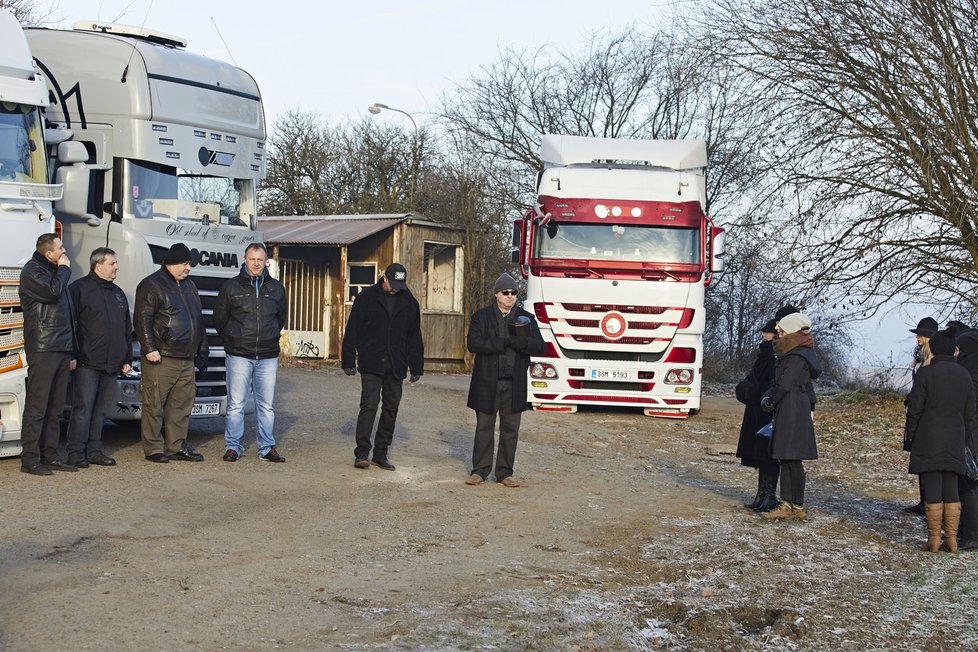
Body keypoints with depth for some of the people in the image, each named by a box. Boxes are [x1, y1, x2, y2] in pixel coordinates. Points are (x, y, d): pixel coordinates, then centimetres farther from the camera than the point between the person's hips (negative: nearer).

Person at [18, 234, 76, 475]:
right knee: (37, 406, -8)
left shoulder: (55, 272, 22)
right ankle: (30, 459, -6)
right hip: (42, 349, -8)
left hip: (61, 349, 8)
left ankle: (50, 455, 14)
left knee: (54, 408, 10)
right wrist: (64, 269, -5)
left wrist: (71, 351, 21)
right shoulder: (32, 271, -4)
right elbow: (51, 292, -23)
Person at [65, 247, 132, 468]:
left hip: (111, 365, 7)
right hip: (87, 364, -7)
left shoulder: (118, 293, 19)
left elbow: (127, 330, 22)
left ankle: (94, 450, 16)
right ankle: (76, 453, 0)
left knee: (101, 409, 10)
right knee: (83, 408, -5)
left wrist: (127, 359, 16)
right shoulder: (80, 288, -4)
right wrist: (74, 356, -15)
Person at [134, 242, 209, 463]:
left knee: (182, 404, 9)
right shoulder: (151, 285, -4)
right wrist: (149, 349, -17)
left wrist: (202, 350, 22)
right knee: (155, 404, -4)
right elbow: (142, 320, -10)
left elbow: (198, 320, 25)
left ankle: (177, 446, 16)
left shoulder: (189, 286, 20)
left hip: (186, 360, 7)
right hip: (161, 358, -7)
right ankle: (153, 449, 2)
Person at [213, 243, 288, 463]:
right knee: (236, 404, 0)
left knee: (267, 405, 6)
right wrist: (232, 341, 11)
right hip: (239, 356, -2)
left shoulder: (276, 288, 8)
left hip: (268, 357, 2)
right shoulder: (231, 287, 1)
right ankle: (233, 446, 10)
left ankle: (267, 448, 13)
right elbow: (219, 319, 10)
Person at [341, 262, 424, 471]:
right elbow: (352, 332, 2)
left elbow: (415, 338, 15)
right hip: (371, 365, -3)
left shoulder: (410, 303, 9)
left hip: (396, 367, 4)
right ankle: (362, 452, -8)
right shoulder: (366, 298, 0)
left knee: (391, 410, 6)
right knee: (369, 406, -11)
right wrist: (349, 361, -1)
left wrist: (417, 367, 12)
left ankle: (381, 453, 15)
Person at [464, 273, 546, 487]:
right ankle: (480, 471, 13)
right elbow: (473, 343, -12)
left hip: (514, 384, 2)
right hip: (487, 382, -2)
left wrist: (518, 341, -18)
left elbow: (540, 347, -1)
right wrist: (504, 343, -16)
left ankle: (505, 472, 14)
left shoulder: (526, 319, 9)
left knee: (510, 430, 6)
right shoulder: (481, 317, 4)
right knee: (484, 428, 4)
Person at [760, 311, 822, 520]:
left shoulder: (798, 357, -15)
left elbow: (785, 384, -17)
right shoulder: (795, 353, 17)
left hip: (793, 411, -10)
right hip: (787, 411, 10)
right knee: (785, 459, 10)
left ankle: (798, 507, -1)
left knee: (793, 460, -6)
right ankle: (786, 504, 12)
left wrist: (769, 401, -2)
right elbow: (779, 381, 18)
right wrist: (768, 397, 4)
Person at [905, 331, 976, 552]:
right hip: (954, 442, 4)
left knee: (932, 490, -1)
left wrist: (909, 435, 2)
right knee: (951, 490, 9)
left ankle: (934, 539, 2)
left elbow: (914, 409, -10)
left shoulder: (925, 374, -10)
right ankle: (952, 539, 9)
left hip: (928, 441, -4)